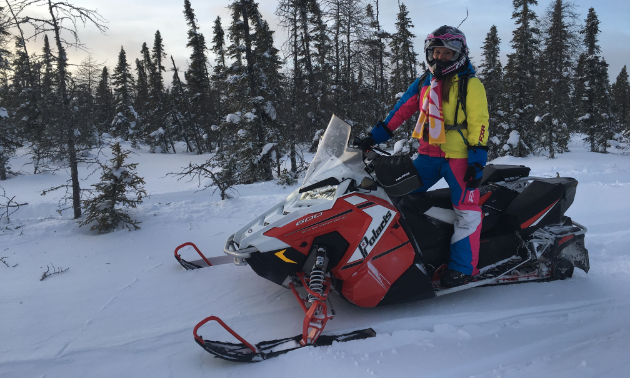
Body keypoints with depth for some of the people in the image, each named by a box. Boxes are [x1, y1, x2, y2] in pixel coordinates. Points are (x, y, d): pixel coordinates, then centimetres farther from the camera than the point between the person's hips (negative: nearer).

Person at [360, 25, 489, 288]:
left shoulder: (470, 85, -2)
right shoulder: (423, 84, 15)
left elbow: (479, 123, -8)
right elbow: (401, 111, 16)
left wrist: (477, 160, -16)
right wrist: (375, 136, 11)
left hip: (459, 156, -5)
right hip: (428, 155, 6)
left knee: (466, 208, -9)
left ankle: (463, 266, -1)